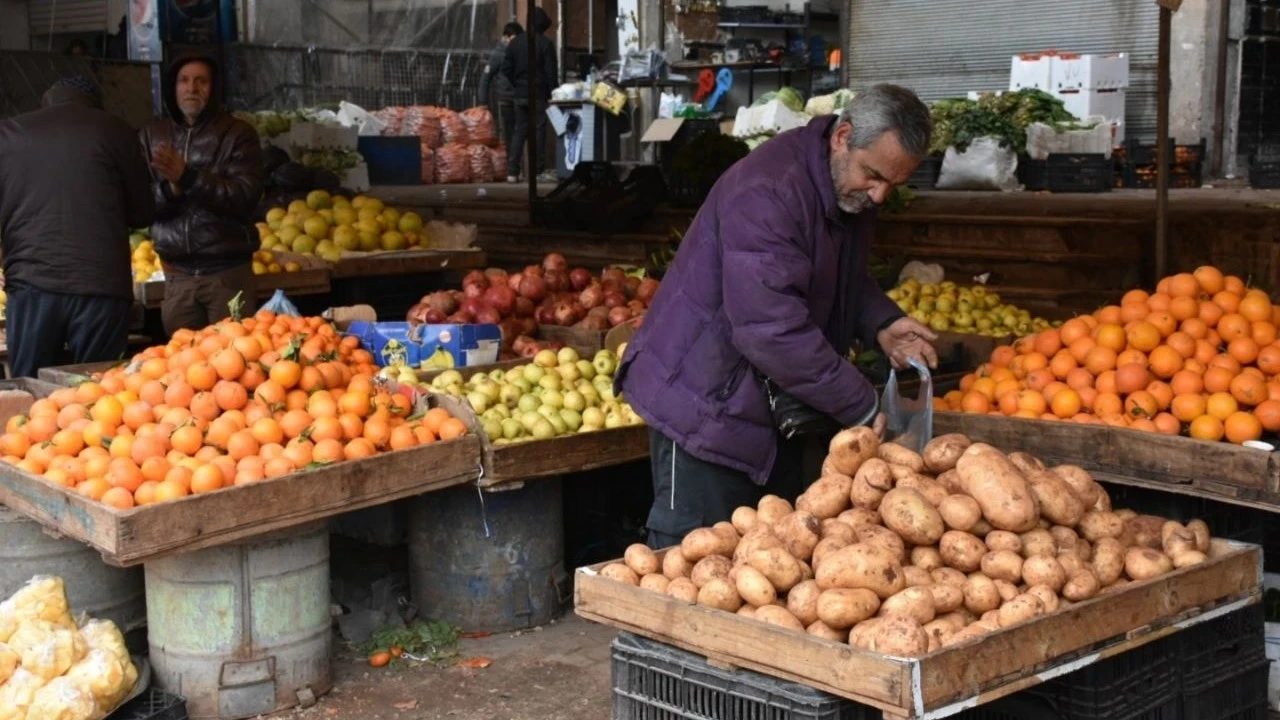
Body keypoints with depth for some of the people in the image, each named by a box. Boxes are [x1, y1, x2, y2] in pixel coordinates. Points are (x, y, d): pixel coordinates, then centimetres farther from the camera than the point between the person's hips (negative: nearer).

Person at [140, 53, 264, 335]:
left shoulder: (237, 133, -1)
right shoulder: (153, 134, 8)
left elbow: (245, 196, -12)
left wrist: (188, 177, -22)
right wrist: (169, 187, -18)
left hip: (227, 270, -2)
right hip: (177, 272, 3)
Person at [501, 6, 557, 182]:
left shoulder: (515, 42, 5)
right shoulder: (545, 43, -8)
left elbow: (506, 68, 5)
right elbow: (551, 72, -10)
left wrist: (517, 85, 14)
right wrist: (550, 92, 1)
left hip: (519, 94, 4)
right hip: (538, 94, -4)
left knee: (519, 131, 8)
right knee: (538, 131, 1)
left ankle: (512, 171, 2)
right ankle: (537, 171, -1)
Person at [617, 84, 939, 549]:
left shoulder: (853, 192, 5)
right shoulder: (768, 192, -26)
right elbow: (771, 329, -31)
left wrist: (882, 324, 0)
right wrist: (860, 405, -23)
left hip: (772, 407, 9)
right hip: (706, 406, -9)